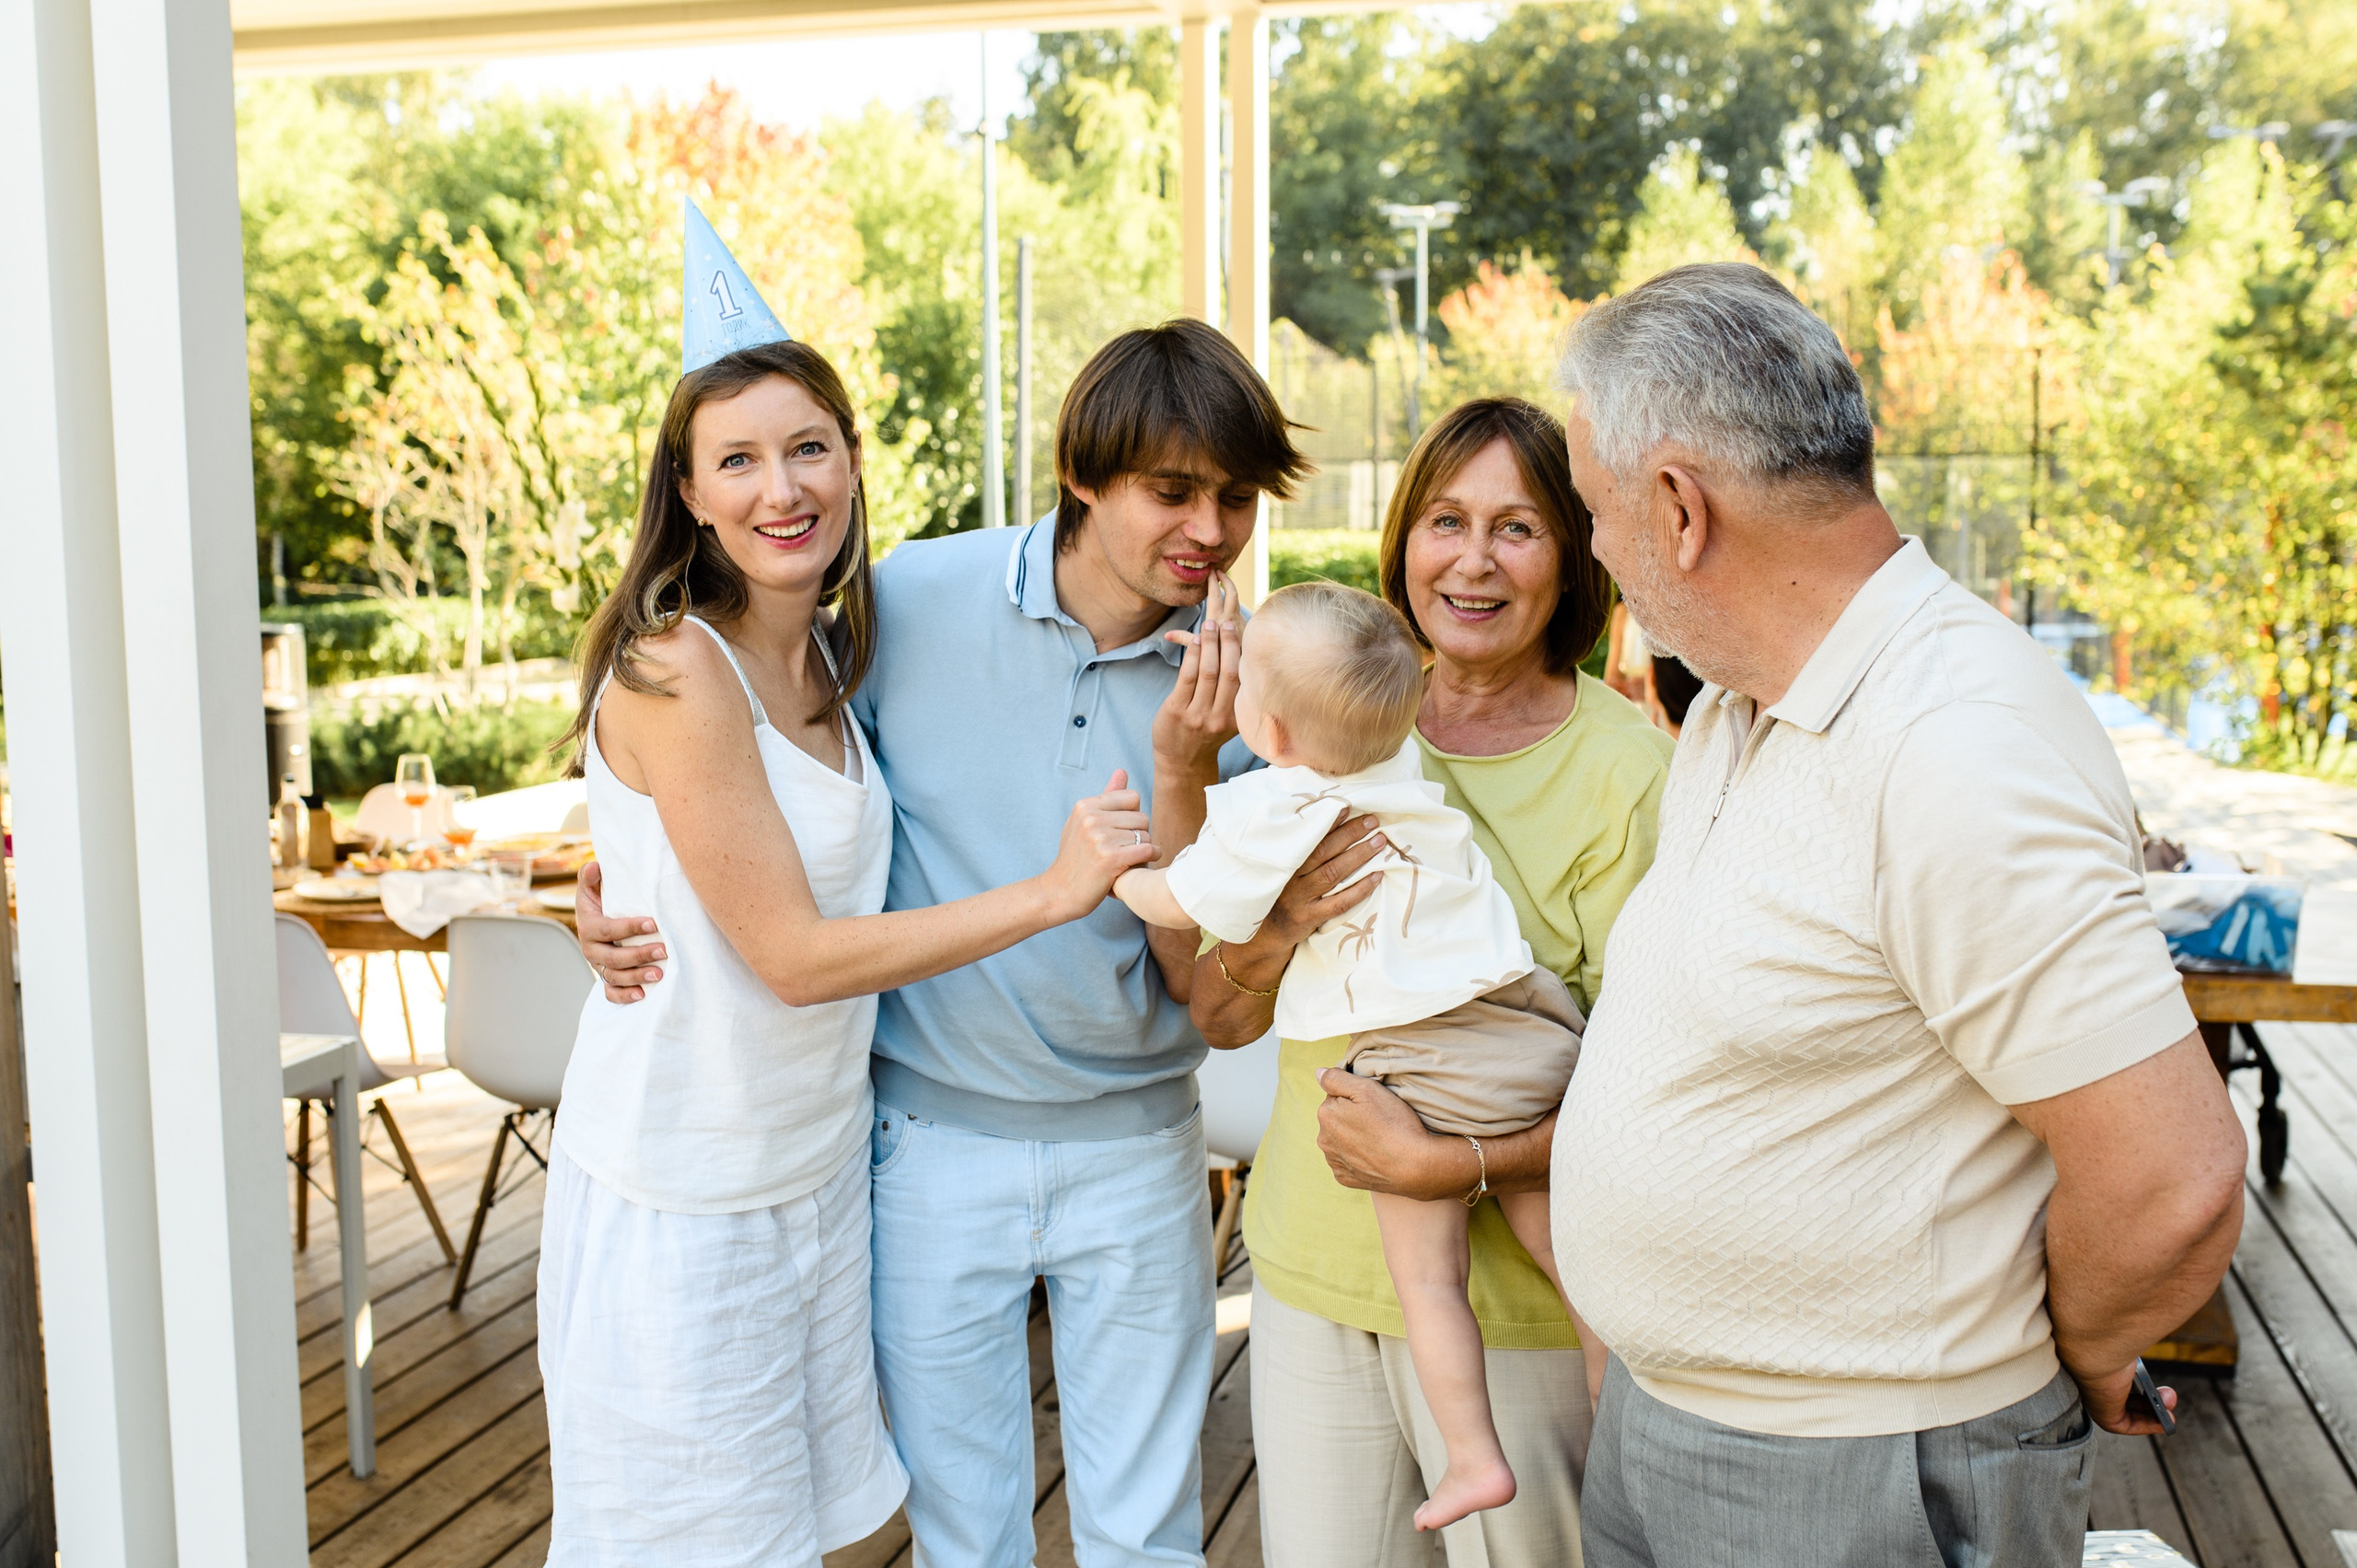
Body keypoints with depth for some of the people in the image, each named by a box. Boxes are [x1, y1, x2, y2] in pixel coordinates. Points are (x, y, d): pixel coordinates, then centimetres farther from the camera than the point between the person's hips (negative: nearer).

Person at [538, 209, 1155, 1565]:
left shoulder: (828, 660, 5)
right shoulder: (675, 670, -19)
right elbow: (793, 953, -20)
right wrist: (1055, 890, -19)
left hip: (822, 1169, 7)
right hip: (681, 1198, -7)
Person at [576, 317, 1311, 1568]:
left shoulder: (1241, 678, -8)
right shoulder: (911, 600, -11)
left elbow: (1194, 976, -10)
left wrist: (1185, 766, -24)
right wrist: (614, 890, -10)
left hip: (1132, 1144, 1)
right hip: (934, 1135, -1)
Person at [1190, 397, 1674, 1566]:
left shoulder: (1628, 769, -12)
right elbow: (1220, 1021, 5)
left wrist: (1448, 1164, -24)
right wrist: (1280, 930, -15)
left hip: (1514, 1301, -4)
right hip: (1310, 1266, 4)